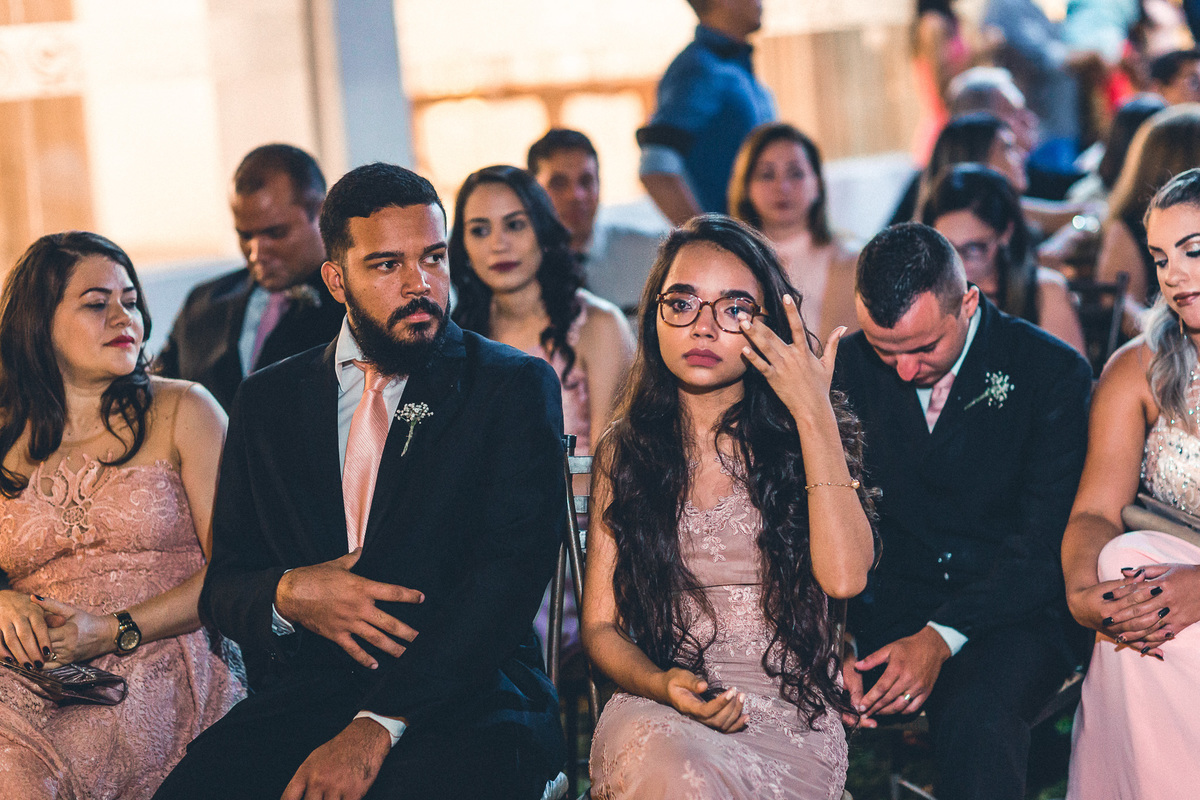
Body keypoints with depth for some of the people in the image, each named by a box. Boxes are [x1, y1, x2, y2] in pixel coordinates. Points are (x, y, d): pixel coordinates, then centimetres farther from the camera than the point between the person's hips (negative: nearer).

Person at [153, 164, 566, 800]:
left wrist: (379, 726, -20)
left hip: (469, 694, -3)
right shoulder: (267, 401, 15)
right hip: (308, 692, 3)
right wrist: (289, 595, -9)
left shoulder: (516, 387, 4)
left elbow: (512, 572, -8)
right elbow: (222, 585, 17)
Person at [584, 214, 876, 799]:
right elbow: (600, 625, 9)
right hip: (657, 711, 2)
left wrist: (813, 412, -10)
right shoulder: (624, 450, 11)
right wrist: (662, 683, -14)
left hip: (791, 718, -1)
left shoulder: (799, 437, 6)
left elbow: (844, 575, -14)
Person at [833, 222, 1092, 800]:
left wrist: (941, 638, -25)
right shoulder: (851, 366, 2)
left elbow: (1046, 539, -12)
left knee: (976, 716, -36)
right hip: (888, 600, 3)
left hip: (1016, 612, -3)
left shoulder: (1054, 373, -8)